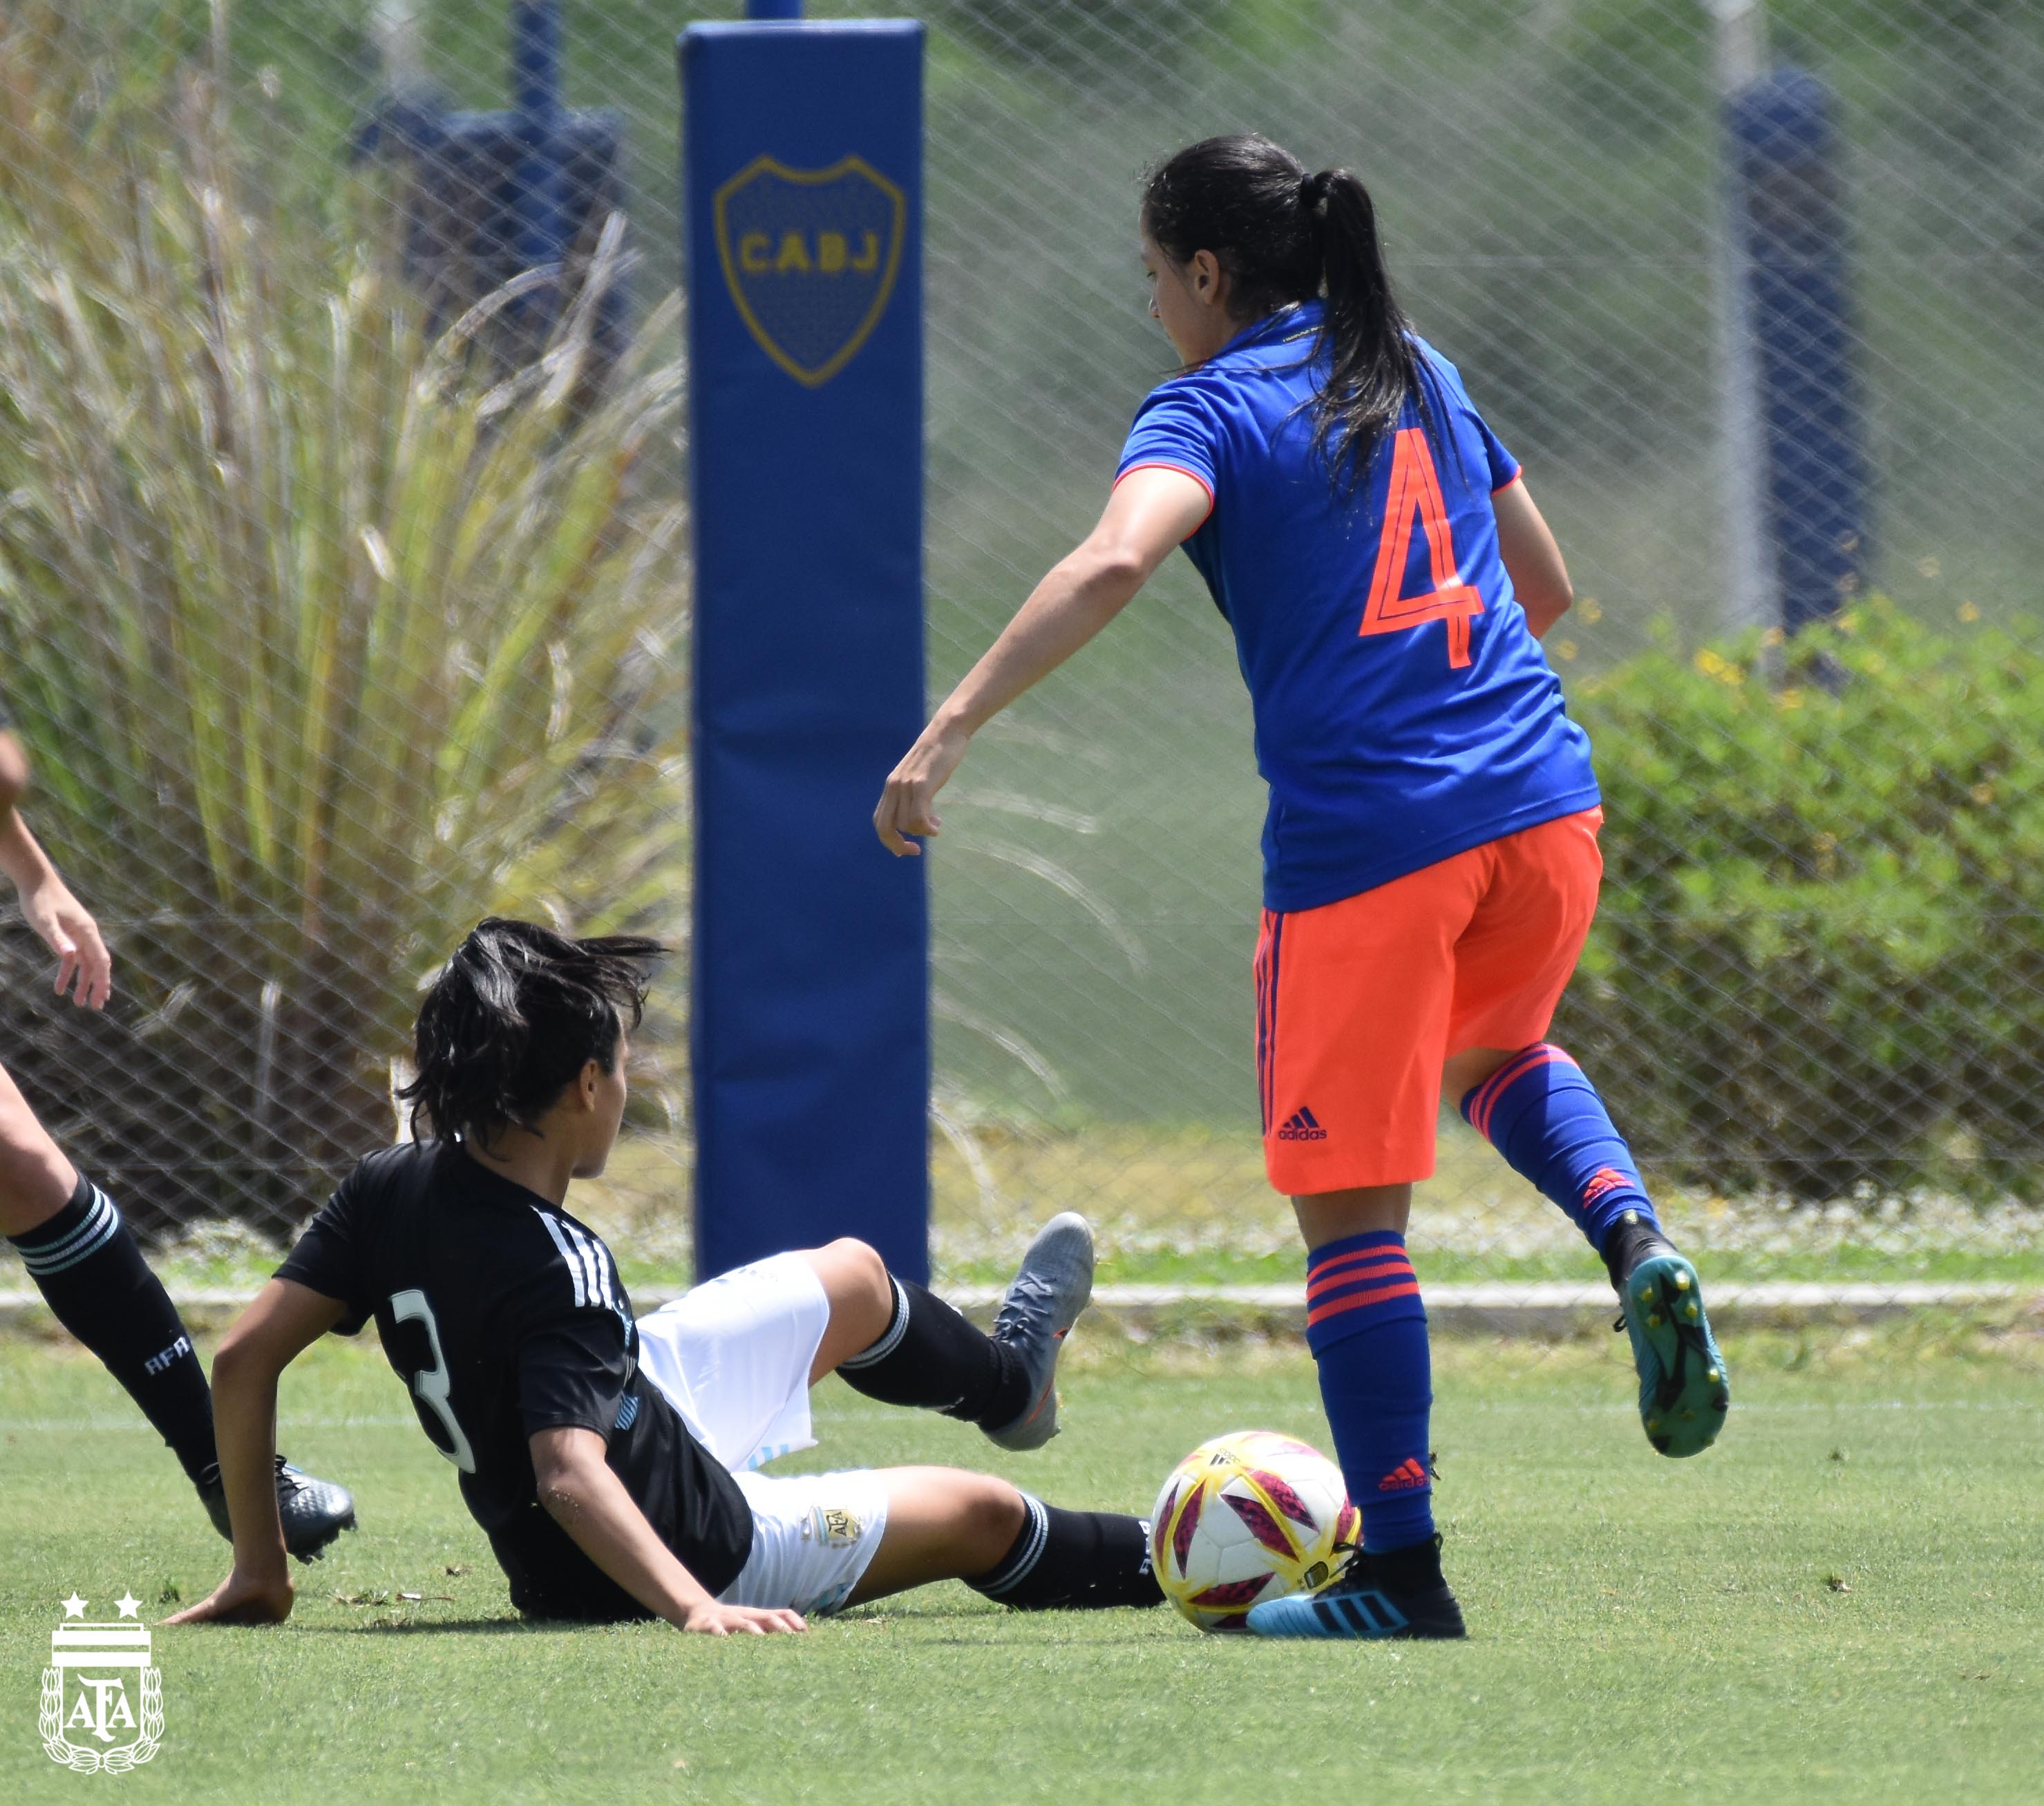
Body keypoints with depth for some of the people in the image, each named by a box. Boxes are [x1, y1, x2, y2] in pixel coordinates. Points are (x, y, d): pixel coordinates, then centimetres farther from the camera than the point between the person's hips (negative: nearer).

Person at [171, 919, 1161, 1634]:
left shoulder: (393, 1190, -18)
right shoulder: (559, 1269, -39)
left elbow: (244, 1358, -16)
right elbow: (567, 1478, -48)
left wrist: (259, 1570, -8)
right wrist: (696, 1610, -55)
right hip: (698, 1541, -8)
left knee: (855, 1279, 26)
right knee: (985, 1514, 16)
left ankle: (1010, 1377, 58)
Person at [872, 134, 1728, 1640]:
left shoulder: (1210, 408, -4)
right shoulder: (1419, 375, 15)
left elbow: (1114, 561, -25)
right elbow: (1546, 590, 23)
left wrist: (953, 726, -28)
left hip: (1362, 840, -6)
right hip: (1540, 807, 6)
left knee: (1351, 1207, 4)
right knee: (1499, 1054, 35)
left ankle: (1400, 1572, 4)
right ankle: (1636, 1240, 5)